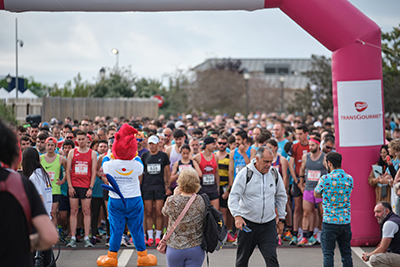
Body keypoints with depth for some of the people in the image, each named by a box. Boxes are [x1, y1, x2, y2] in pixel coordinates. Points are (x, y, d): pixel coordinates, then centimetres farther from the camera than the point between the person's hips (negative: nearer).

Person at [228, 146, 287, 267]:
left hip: (268, 225, 2)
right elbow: (233, 197, -10)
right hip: (247, 223, -1)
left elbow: (281, 197, 19)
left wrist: (281, 217, 18)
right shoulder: (244, 174, -8)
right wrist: (237, 215, -25)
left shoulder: (275, 174, 4)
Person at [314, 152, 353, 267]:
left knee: (328, 254, 1)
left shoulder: (325, 179, -11)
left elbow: (316, 194, 5)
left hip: (329, 221, -4)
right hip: (346, 221, 4)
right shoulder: (349, 179, 2)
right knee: (346, 253, 11)